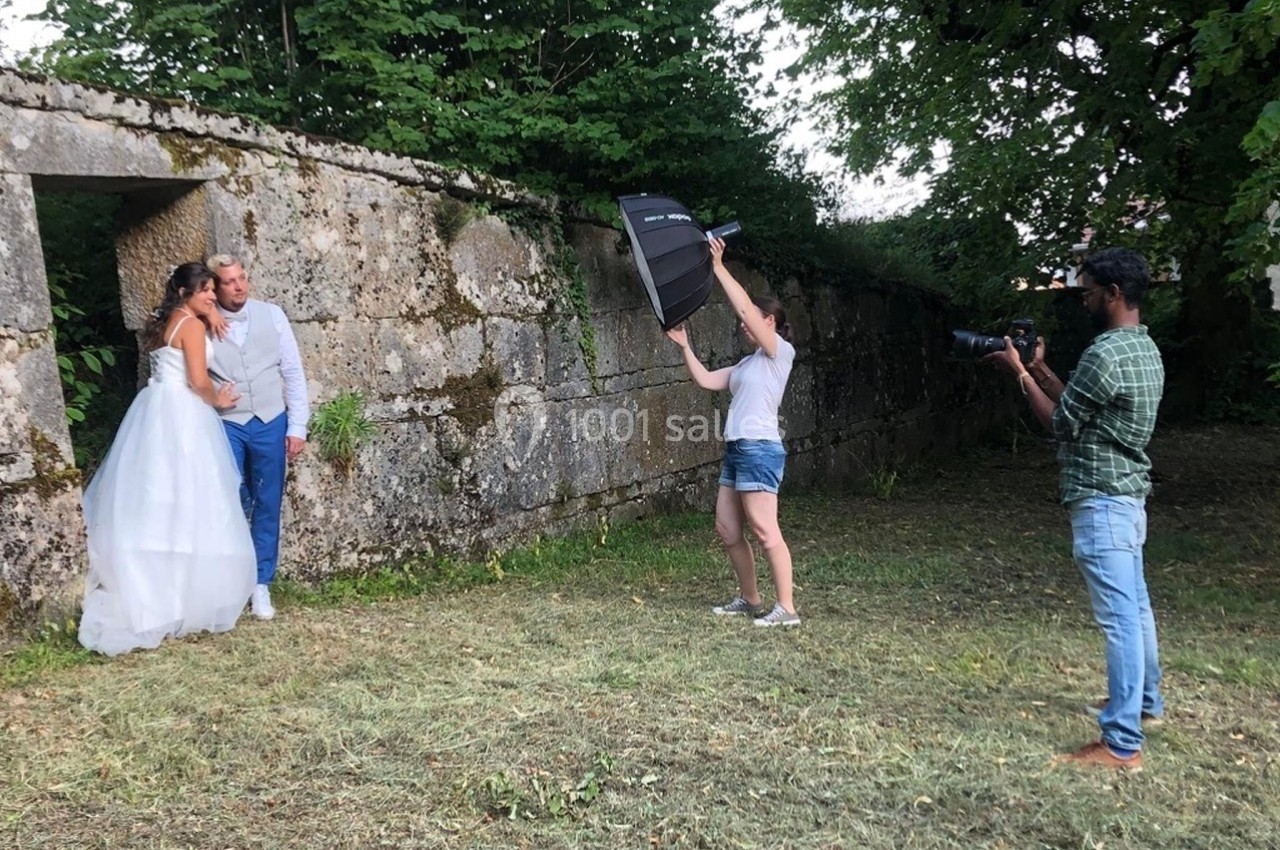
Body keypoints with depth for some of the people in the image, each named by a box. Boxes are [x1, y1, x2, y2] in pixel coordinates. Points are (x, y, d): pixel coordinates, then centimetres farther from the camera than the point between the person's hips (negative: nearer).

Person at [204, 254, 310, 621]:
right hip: (226, 425, -1)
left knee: (267, 507, 7)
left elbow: (293, 373, 3)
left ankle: (261, 585, 18)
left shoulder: (272, 315, 1)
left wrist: (297, 426, -1)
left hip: (271, 424, 1)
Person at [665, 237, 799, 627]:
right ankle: (750, 599, 21)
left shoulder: (781, 352, -4)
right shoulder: (748, 362, 20)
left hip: (759, 449, -9)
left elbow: (745, 307, -14)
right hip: (737, 449, 9)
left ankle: (786, 608, -5)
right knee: (727, 529, 10)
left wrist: (719, 268, -13)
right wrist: (684, 346, 16)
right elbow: (706, 380, 19)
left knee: (764, 530, -11)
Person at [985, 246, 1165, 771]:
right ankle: (1145, 702, 39)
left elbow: (1060, 422, -10)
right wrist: (1040, 369, 15)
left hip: (1101, 501, -10)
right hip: (1128, 495, 11)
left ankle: (1122, 745, -4)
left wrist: (1019, 373, 0)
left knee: (1118, 617, -9)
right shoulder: (1145, 349, 12)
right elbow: (1079, 406, 18)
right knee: (1135, 605, 22)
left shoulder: (1106, 354, -20)